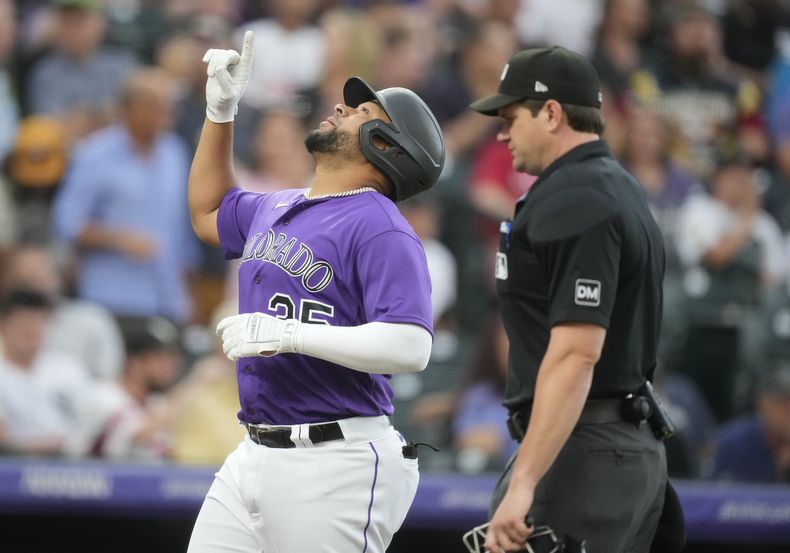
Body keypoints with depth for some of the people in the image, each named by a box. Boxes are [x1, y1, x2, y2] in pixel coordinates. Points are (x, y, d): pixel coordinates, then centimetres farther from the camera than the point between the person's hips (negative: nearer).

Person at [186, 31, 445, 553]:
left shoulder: (380, 227, -11)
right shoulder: (275, 210, 16)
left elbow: (411, 347, -22)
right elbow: (209, 213, 38)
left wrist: (288, 334, -23)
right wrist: (220, 110, 27)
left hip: (335, 465, -8)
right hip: (254, 453, 8)